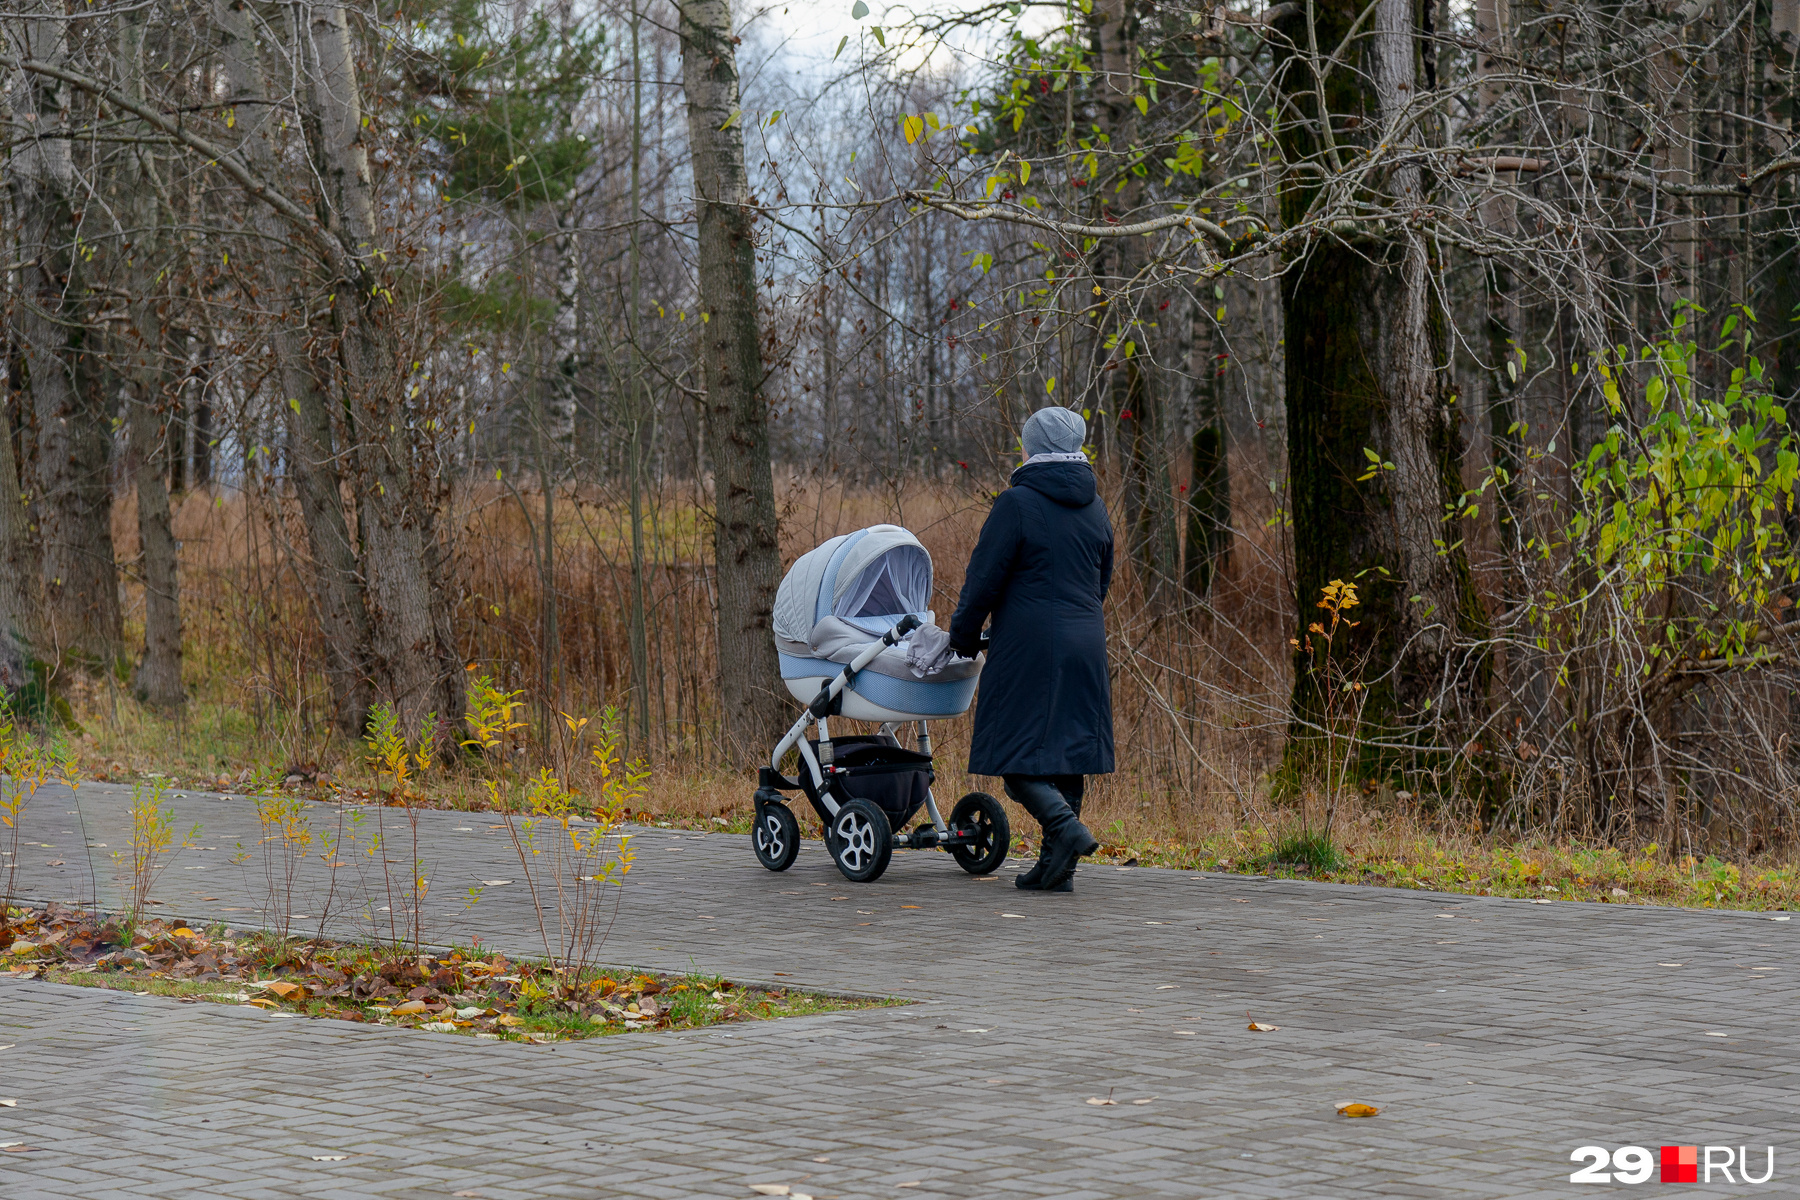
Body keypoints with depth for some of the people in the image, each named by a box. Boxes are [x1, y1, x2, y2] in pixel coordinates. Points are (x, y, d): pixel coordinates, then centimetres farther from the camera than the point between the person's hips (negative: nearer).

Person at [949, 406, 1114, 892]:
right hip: (1084, 646, 6)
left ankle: (1065, 827, -21)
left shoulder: (1017, 504, -9)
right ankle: (1056, 868, 7)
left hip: (1028, 647, -6)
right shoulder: (1094, 508, 11)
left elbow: (984, 578, -7)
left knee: (1016, 752, -1)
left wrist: (963, 635, 6)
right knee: (1066, 749, 8)